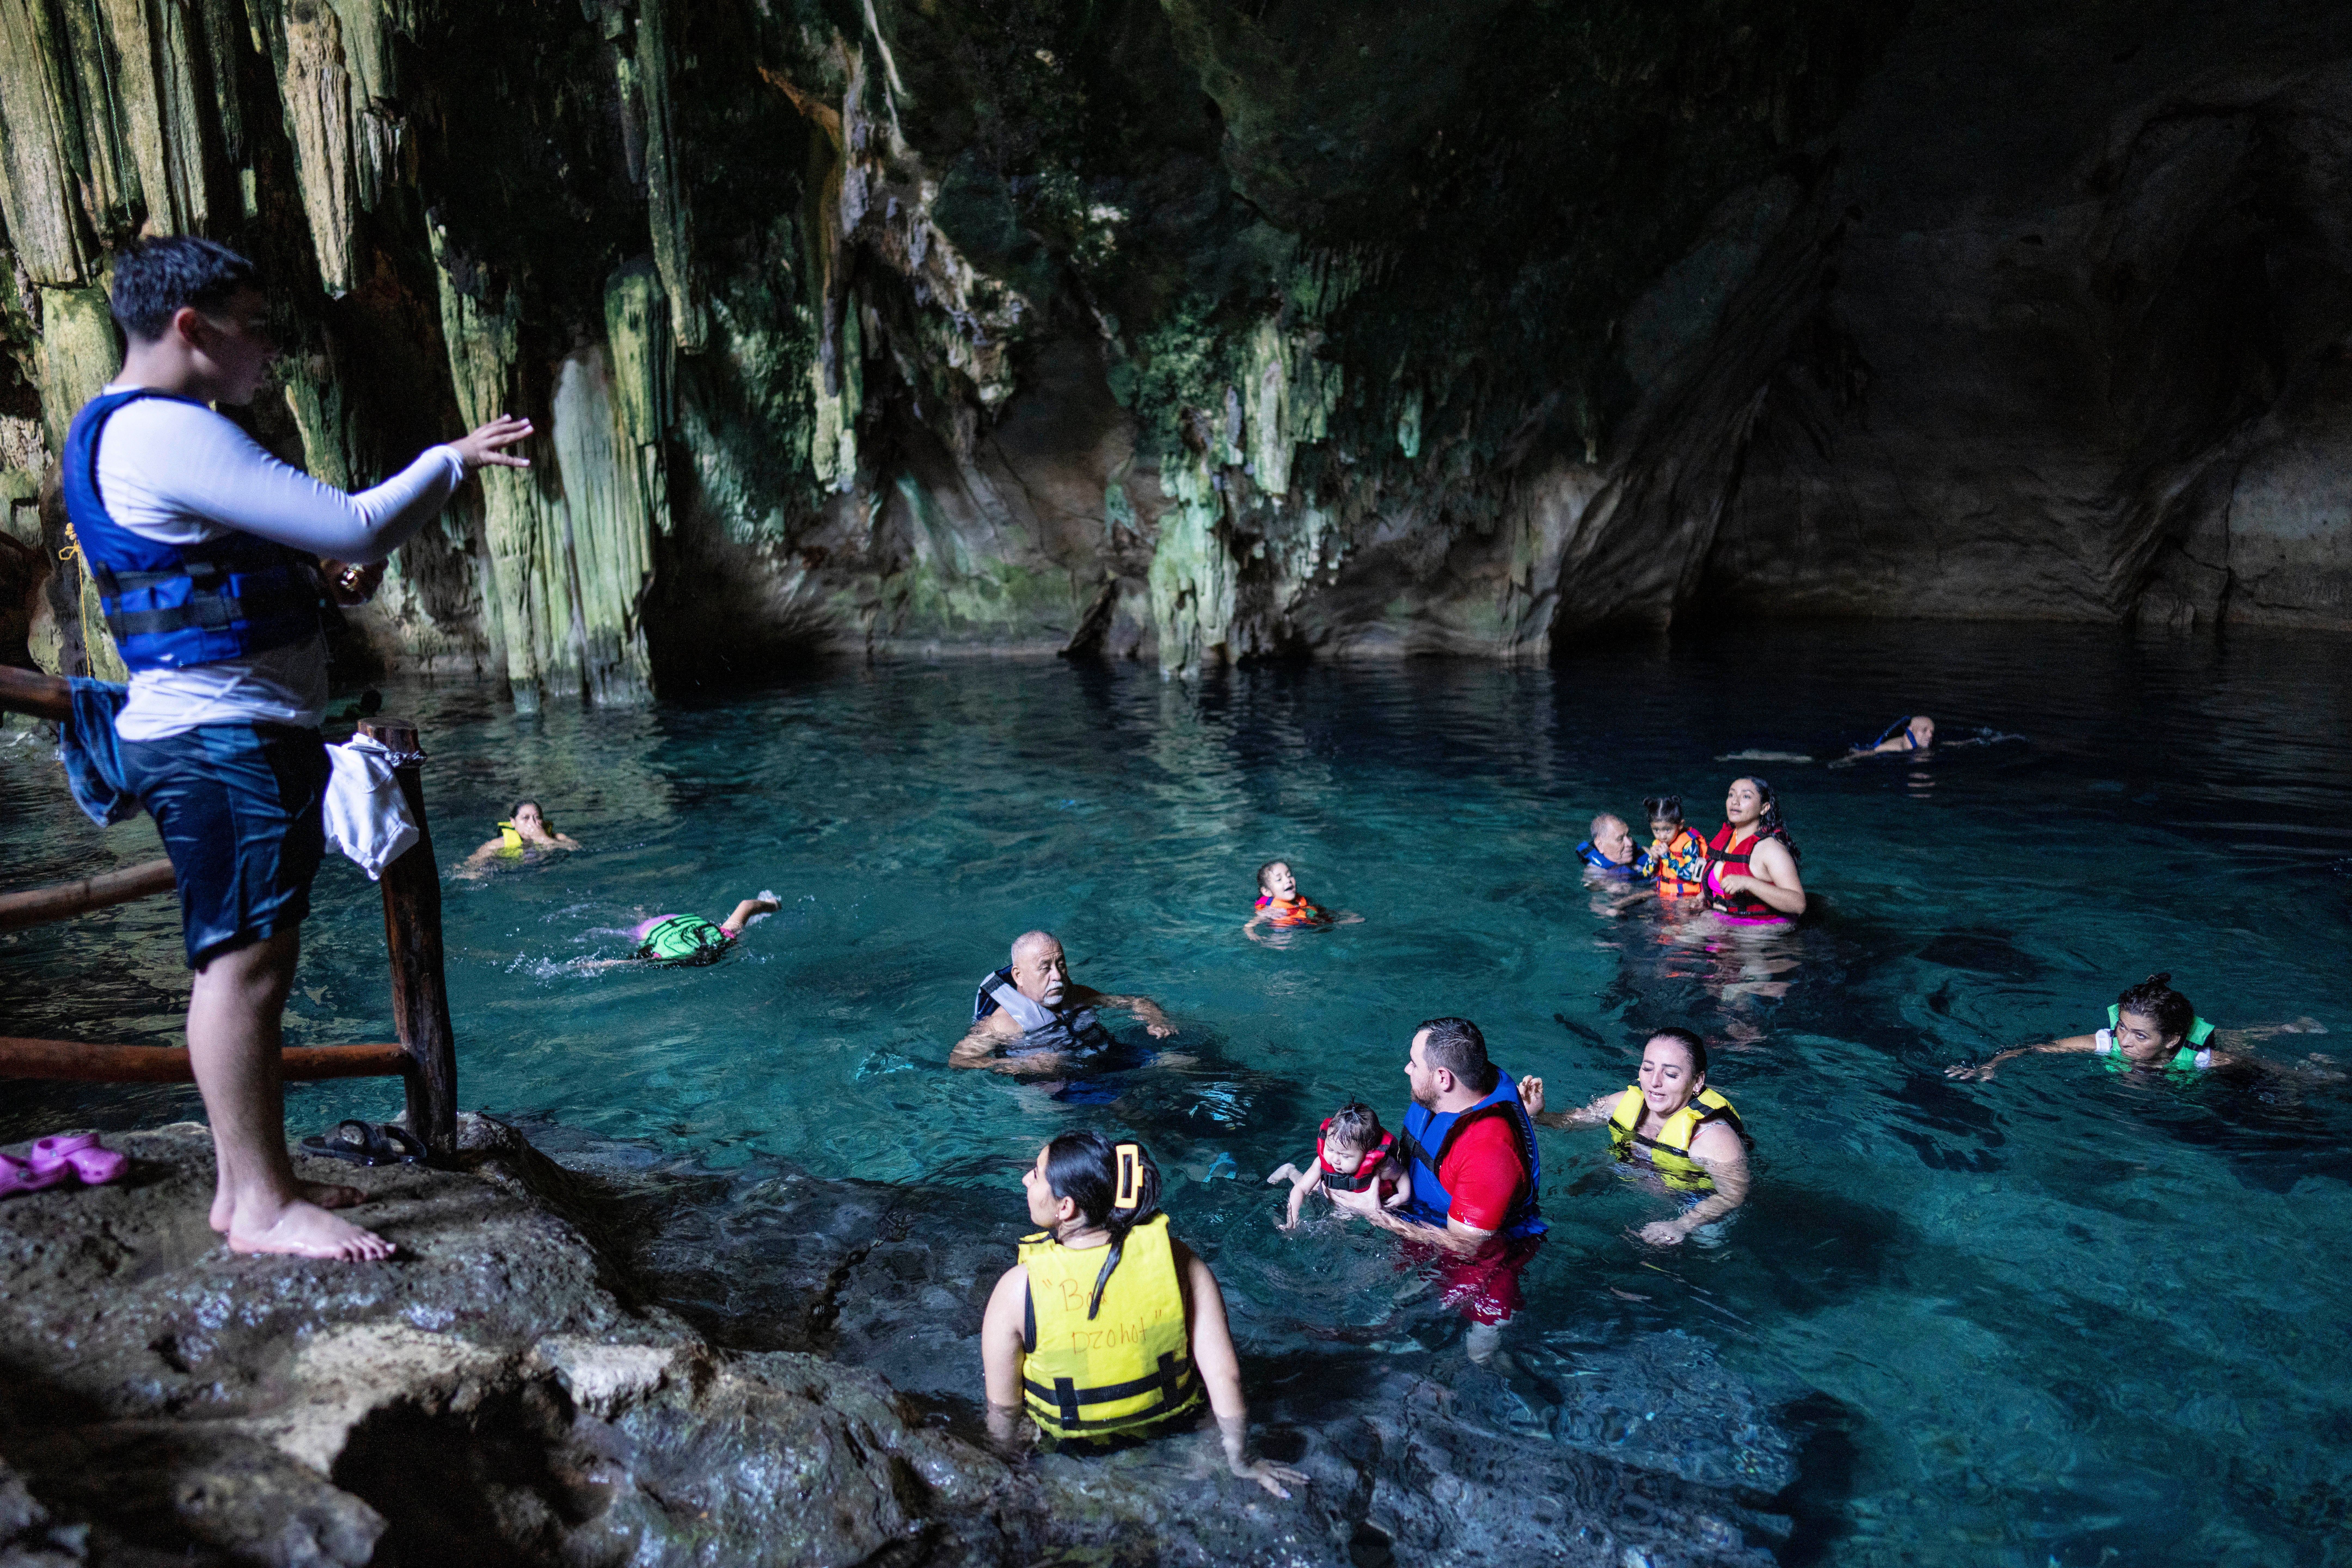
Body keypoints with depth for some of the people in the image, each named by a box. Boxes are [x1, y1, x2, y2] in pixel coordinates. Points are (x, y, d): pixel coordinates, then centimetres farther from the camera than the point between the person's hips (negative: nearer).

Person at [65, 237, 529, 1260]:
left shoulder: (129, 434, 20)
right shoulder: (169, 434, -15)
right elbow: (355, 527, -19)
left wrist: (322, 580, 11)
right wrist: (452, 461, -3)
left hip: (217, 737, 11)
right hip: (223, 737, -11)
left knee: (248, 960, 13)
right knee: (244, 960, -8)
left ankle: (247, 1182, 21)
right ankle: (263, 1206, -3)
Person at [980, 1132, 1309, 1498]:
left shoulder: (1018, 1289, -28)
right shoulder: (1173, 1257, -24)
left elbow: (1003, 1406, -16)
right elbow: (1225, 1373, -21)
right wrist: (1240, 1462, -7)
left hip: (1073, 1450, -1)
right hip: (1169, 1425, 1)